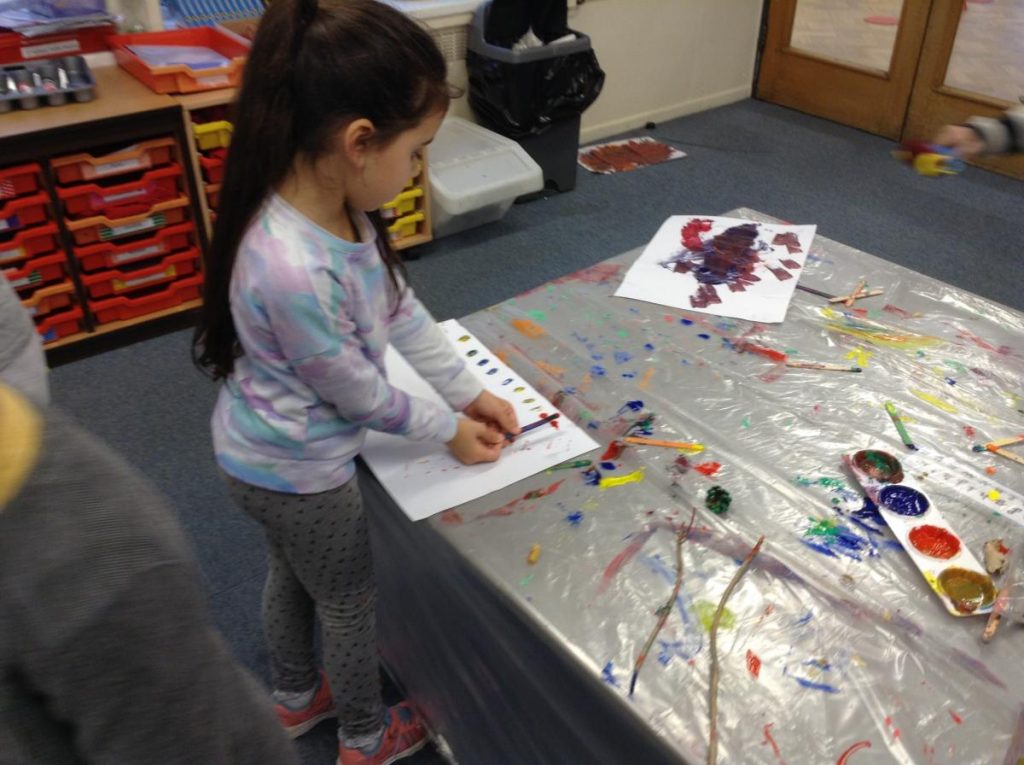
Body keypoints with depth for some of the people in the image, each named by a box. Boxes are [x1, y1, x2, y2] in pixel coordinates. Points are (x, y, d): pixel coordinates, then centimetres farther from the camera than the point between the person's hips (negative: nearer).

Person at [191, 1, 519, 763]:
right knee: (350, 603, 18)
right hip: (297, 470, -8)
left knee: (293, 574, 30)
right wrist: (449, 430, -8)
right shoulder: (293, 271, -40)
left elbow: (402, 309, -1)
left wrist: (471, 393, 3)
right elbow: (360, 394, -25)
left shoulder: (335, 203, -14)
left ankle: (297, 699, 59)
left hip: (272, 452, 8)